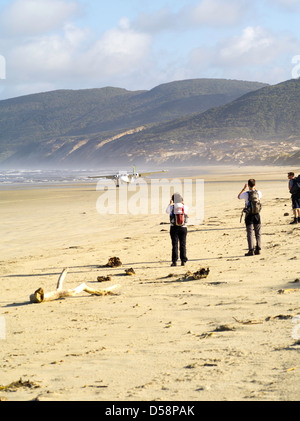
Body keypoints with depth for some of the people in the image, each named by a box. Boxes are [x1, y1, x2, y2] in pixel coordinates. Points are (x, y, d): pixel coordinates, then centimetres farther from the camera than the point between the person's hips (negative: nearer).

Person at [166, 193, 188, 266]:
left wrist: (170, 204, 16)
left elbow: (167, 211, 7)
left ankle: (174, 261, -1)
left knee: (174, 245, 2)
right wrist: (183, 204, 19)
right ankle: (183, 261, 6)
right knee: (183, 245, 7)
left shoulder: (172, 207, -10)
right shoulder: (185, 207, -4)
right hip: (183, 228, 1)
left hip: (174, 228, -1)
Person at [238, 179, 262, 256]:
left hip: (249, 215, -3)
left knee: (250, 233, -1)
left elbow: (239, 197, 9)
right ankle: (258, 249, 11)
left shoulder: (246, 194, -13)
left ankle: (251, 250, -8)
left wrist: (244, 188, 16)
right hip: (257, 215, 3)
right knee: (258, 233, 11)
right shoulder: (258, 193, -4)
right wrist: (255, 189, 26)